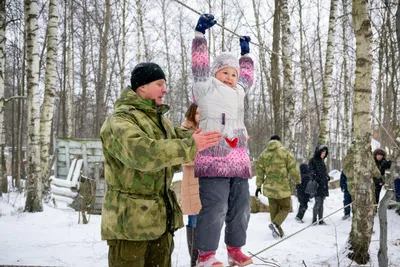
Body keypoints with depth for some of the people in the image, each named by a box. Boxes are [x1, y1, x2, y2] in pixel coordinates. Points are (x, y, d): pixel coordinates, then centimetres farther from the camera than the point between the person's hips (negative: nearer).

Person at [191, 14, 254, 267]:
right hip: (213, 160, -7)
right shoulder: (206, 88, 4)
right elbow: (200, 64, 0)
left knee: (240, 207, 10)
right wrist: (200, 33, 3)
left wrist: (245, 53, 45)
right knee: (214, 207, -10)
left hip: (238, 160, 8)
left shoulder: (238, 92, 23)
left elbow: (247, 76, 41)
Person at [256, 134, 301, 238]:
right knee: (285, 208, 8)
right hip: (283, 187, -4)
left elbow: (259, 171, 6)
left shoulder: (263, 154, 5)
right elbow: (293, 168, -8)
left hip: (269, 187, 4)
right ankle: (275, 224, -15)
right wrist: (298, 181, 7)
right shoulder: (285, 152, -7)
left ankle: (278, 231, 16)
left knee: (274, 209, 14)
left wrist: (258, 186, 12)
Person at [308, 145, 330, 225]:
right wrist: (317, 179, -21)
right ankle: (314, 220, -5)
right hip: (317, 185, -8)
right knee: (318, 202, -10)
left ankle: (321, 220, 11)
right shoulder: (312, 161, -5)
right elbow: (311, 172, -12)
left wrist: (327, 177, 8)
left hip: (323, 185, 8)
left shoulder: (322, 161, 19)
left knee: (321, 203, 8)